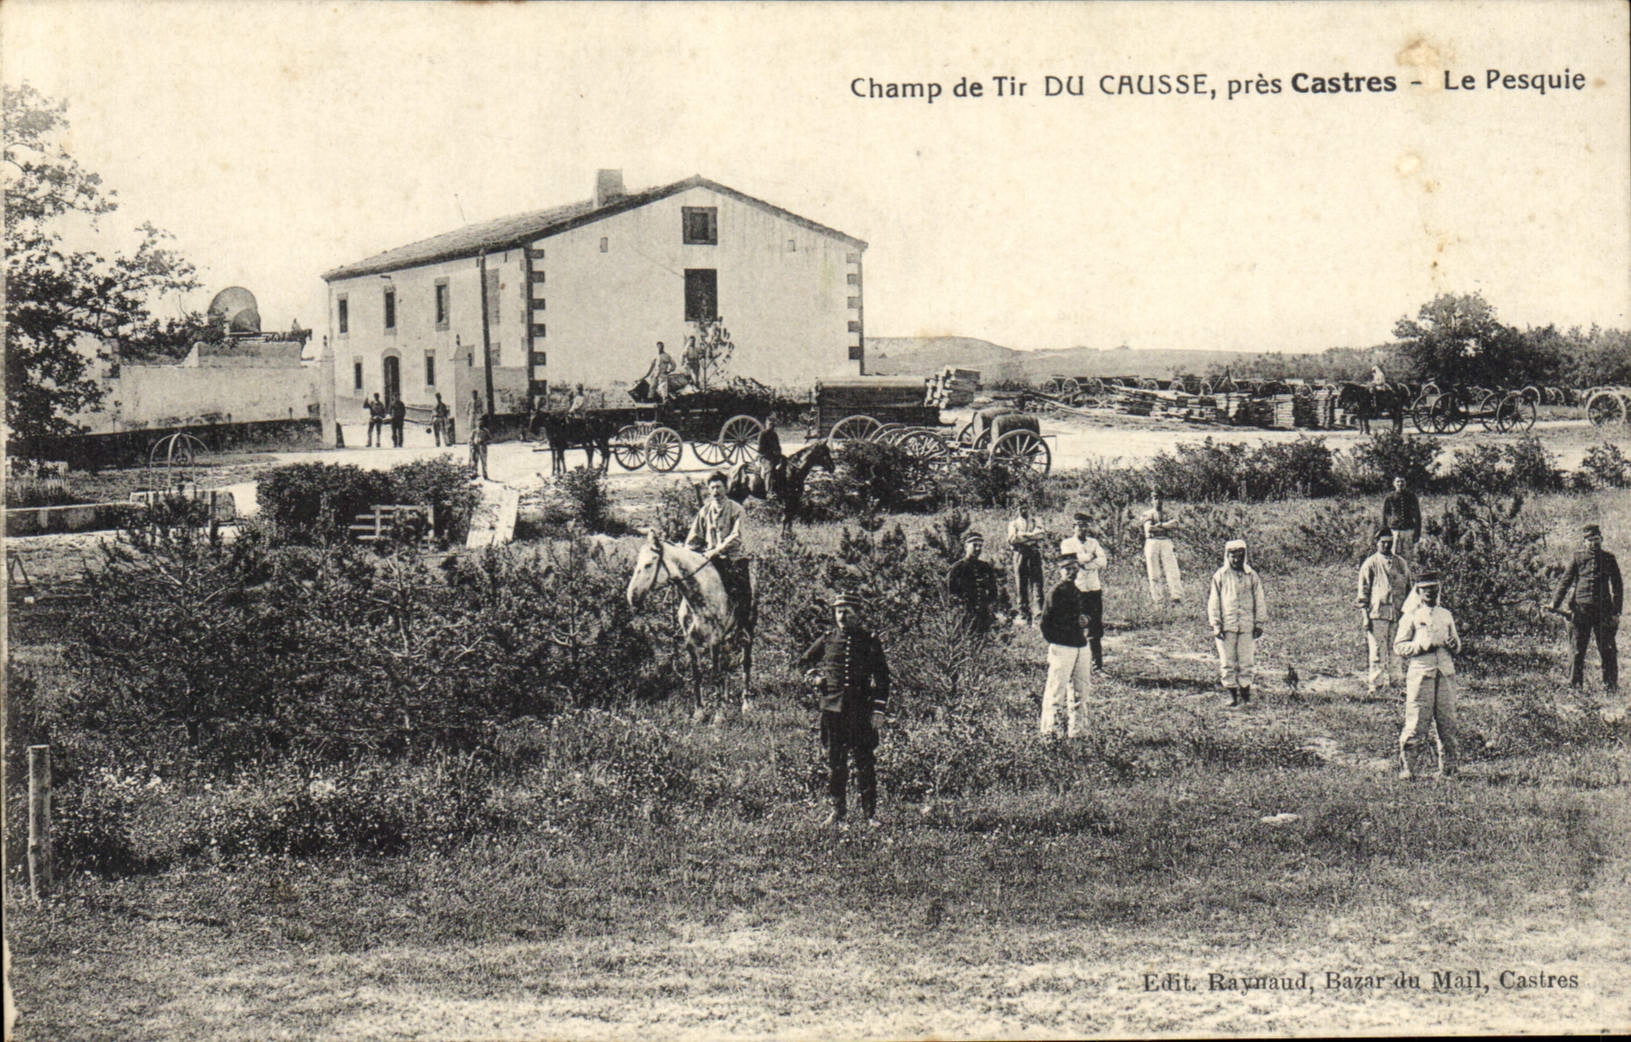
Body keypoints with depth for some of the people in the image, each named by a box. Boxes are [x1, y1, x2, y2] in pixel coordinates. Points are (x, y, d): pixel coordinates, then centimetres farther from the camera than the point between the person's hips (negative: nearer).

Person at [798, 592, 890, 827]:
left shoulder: (870, 641, 1)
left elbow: (882, 677, 2)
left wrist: (878, 709, -5)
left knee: (866, 761, 0)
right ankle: (838, 811, 14)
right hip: (833, 708, 2)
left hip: (861, 709, -2)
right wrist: (814, 676, 3)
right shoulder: (827, 640, 7)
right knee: (835, 762, 6)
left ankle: (870, 813, 6)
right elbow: (804, 662, 23)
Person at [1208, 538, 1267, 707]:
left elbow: (1259, 601, 11)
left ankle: (1245, 692, 10)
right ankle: (1232, 694, 10)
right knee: (1227, 662, 1)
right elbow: (1214, 602, 4)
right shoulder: (1220, 576, 3)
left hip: (1247, 626, 1)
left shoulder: (1251, 576, 7)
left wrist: (1259, 623, 6)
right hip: (1226, 626, -1)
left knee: (1247, 662, 0)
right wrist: (1216, 625, -1)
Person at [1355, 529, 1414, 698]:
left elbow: (1409, 588, 20)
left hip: (1398, 613, 4)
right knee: (1377, 652, -6)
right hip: (1377, 613, -4)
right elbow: (1363, 591, -1)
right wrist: (1364, 615, -7)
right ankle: (1373, 686, -3)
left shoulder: (1401, 563, 14)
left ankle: (1394, 681, 12)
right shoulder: (1370, 564, 1)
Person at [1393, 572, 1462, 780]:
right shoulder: (1411, 616, 5)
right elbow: (1399, 646, 2)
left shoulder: (1446, 615, 18)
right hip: (1420, 673, -4)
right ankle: (1407, 769, -1)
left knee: (1448, 724, 4)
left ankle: (1448, 769, 13)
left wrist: (1453, 644, 2)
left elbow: (1457, 645, 26)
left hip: (1446, 672, 4)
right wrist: (1420, 646, -13)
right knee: (1416, 724, -7)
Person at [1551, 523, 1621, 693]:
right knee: (1578, 648, 3)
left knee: (1607, 649, -1)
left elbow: (1617, 586, 9)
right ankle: (1575, 682, 10)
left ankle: (1611, 683, 6)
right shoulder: (1577, 557, 6)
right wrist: (1555, 604, 0)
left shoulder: (1608, 558, 7)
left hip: (1603, 609, 0)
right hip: (1581, 607, 0)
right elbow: (1566, 581, 8)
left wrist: (1616, 611, 2)